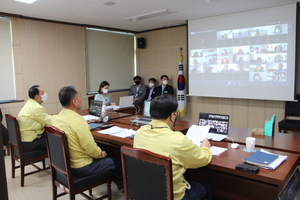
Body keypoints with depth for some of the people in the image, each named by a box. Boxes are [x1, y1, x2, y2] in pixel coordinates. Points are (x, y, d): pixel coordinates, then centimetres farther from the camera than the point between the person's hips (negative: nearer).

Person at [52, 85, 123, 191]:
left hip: (65, 163, 9)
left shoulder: (58, 118, 0)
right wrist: (102, 153, -5)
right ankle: (122, 182, 34)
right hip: (80, 167, -9)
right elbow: (91, 149, -25)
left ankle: (118, 182, 36)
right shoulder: (78, 121, -28)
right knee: (117, 162, 7)